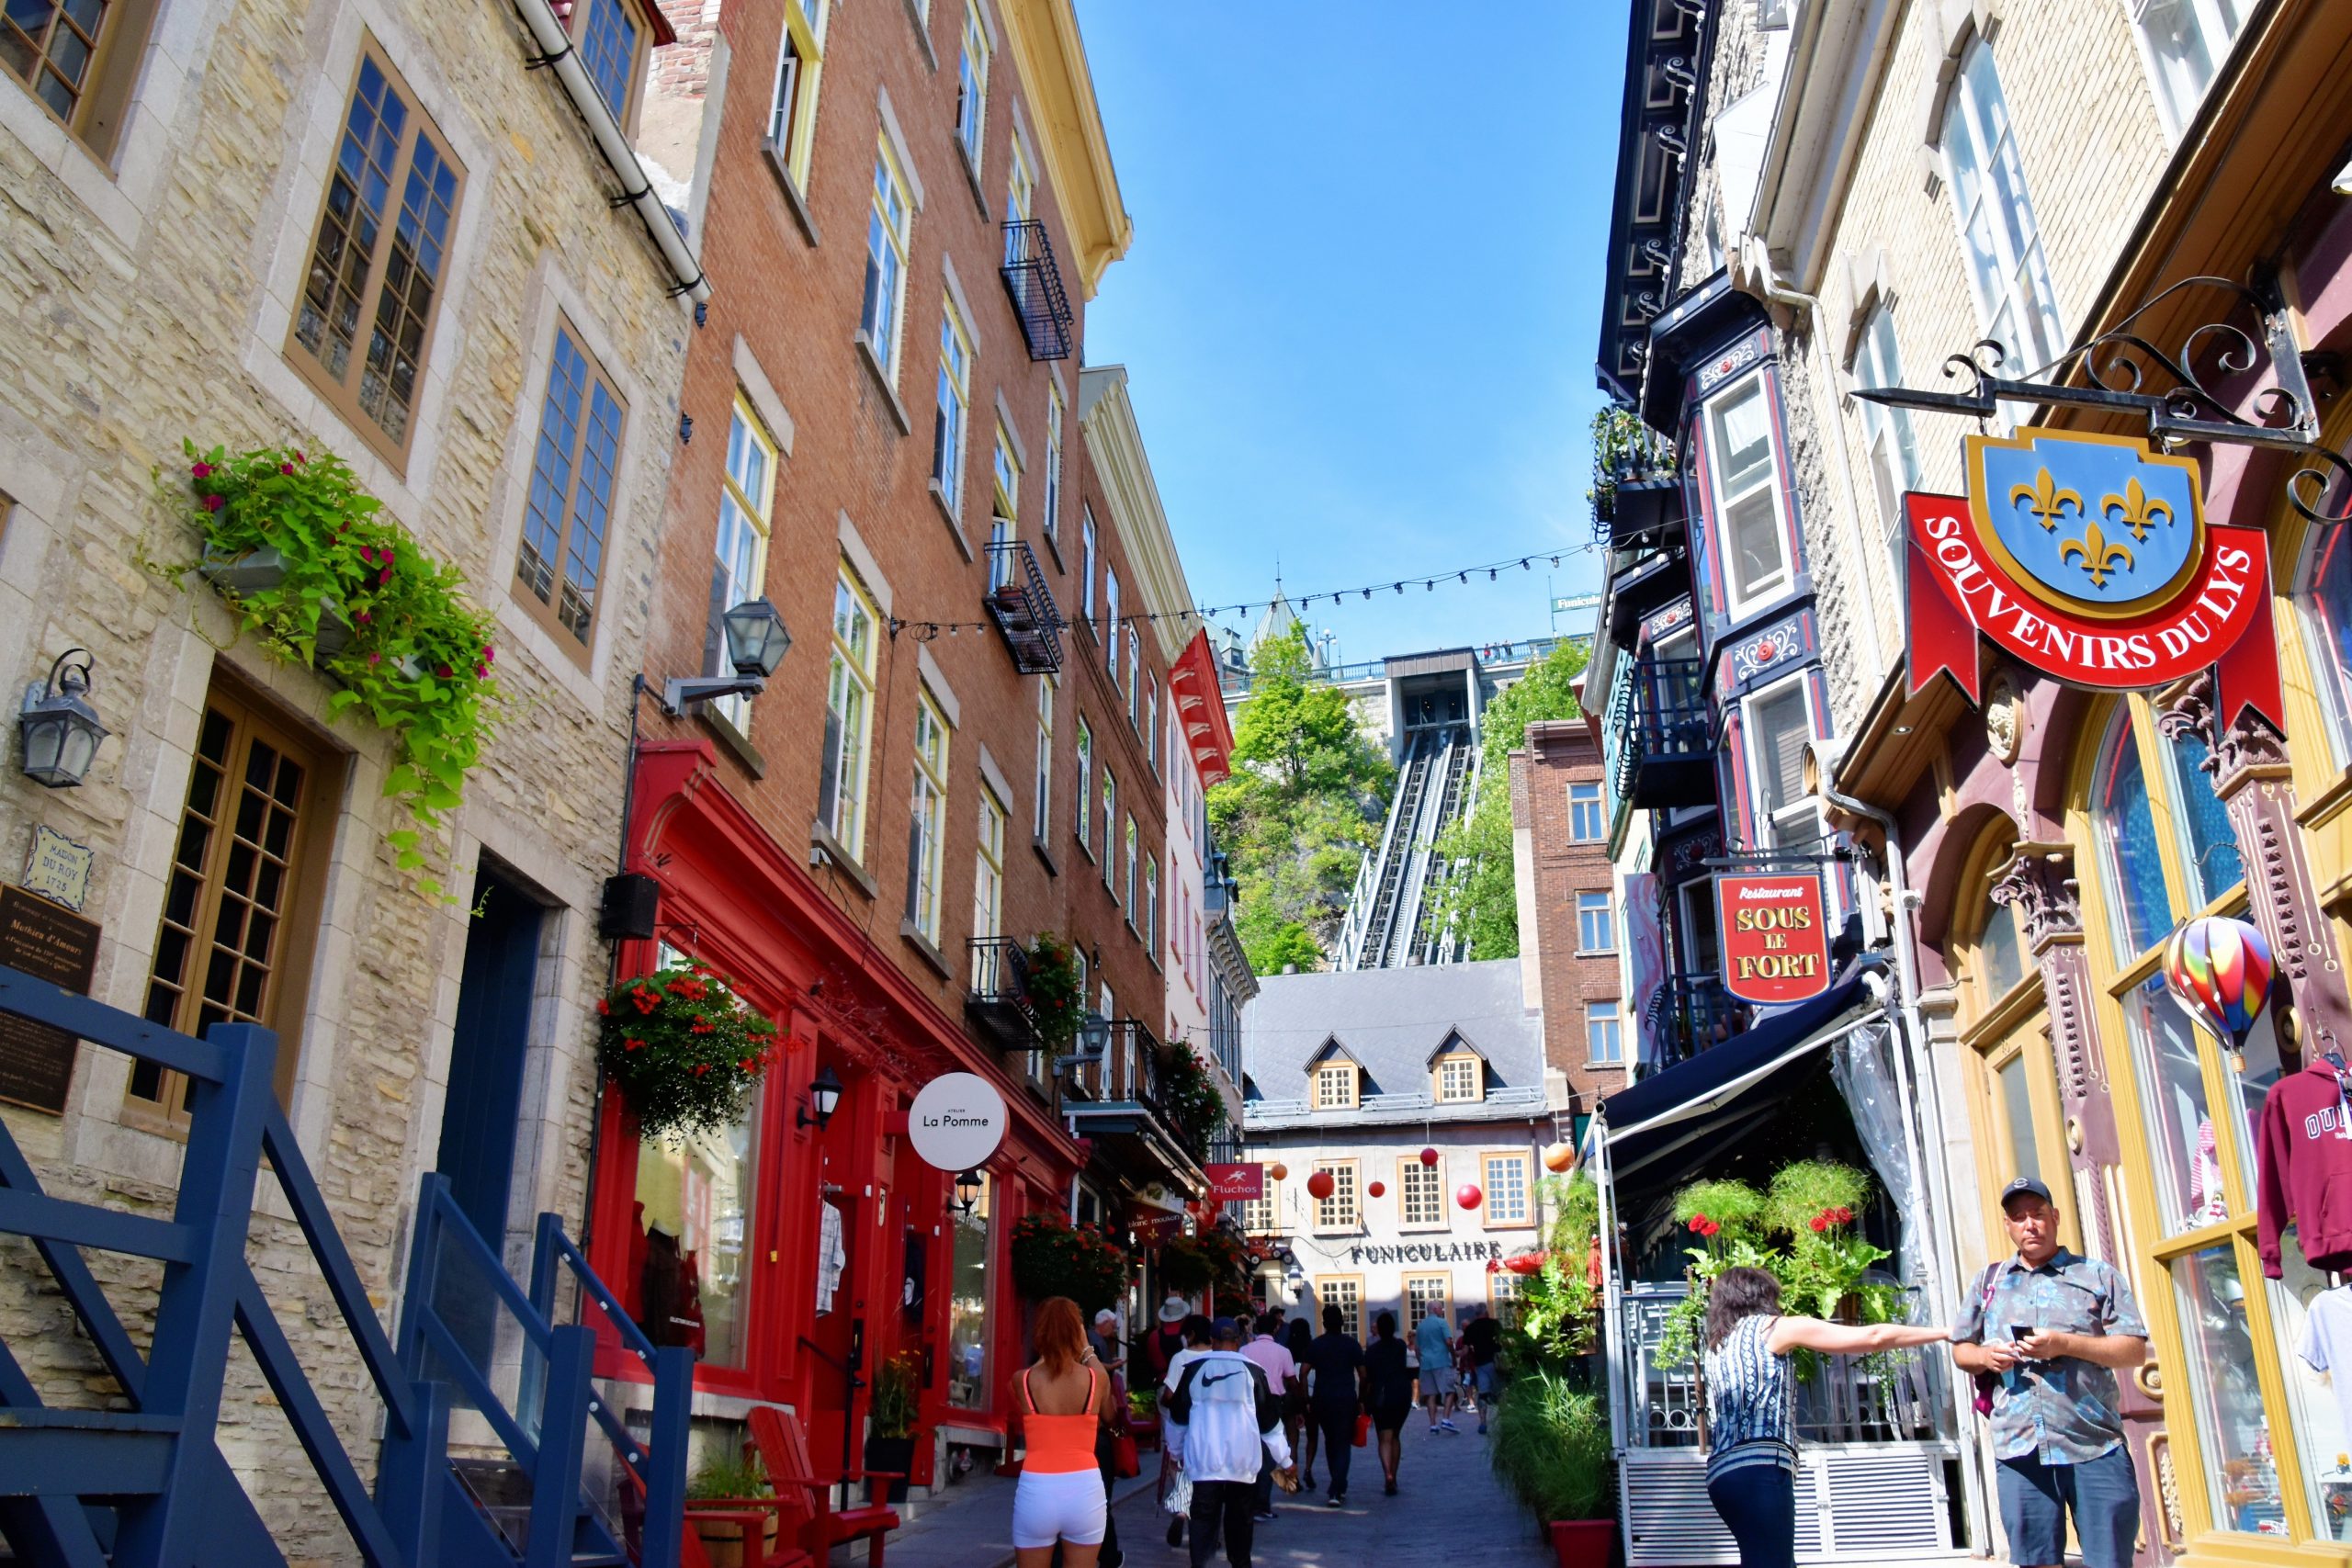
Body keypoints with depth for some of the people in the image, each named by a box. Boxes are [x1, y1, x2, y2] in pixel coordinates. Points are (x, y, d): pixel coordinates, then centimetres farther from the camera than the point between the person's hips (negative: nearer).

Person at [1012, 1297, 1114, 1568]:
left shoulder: (1022, 1381, -5)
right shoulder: (1097, 1378, -3)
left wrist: (1046, 1353, 24)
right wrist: (1087, 1351, 24)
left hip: (1036, 1490, 0)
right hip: (1084, 1489, 0)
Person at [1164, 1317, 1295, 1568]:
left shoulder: (1194, 1368, 1)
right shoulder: (1252, 1370, -1)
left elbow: (1178, 1417, 10)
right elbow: (1270, 1421, 5)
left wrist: (1175, 1452, 25)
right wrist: (1285, 1460, 15)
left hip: (1203, 1461, 0)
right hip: (1242, 1462, 1)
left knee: (1203, 1519, 1)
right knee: (1239, 1519, 16)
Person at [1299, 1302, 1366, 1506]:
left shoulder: (1315, 1345, 2)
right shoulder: (1351, 1344, -1)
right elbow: (1363, 1375, -1)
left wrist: (1307, 1400, 2)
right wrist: (1361, 1399, 8)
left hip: (1322, 1399, 2)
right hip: (1346, 1398, -2)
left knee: (1330, 1441, 19)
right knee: (1343, 1444, 0)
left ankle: (1339, 1487, 28)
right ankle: (1336, 1491, -14)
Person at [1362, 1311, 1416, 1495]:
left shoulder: (1372, 1351, -4)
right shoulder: (1401, 1346, 4)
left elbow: (1367, 1379, -5)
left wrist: (1365, 1402, 3)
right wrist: (1379, 1336, 28)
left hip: (1381, 1395, -3)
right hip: (1403, 1393, 3)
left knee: (1384, 1438, -4)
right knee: (1395, 1436, 18)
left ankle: (1388, 1475, -26)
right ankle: (1393, 1477, 20)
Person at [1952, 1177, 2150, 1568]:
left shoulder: (2097, 1275, 7)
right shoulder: (1989, 1280, 16)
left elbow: (2135, 1350, 0)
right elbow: (1960, 1349, 19)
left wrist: (2065, 1344, -13)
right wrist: (1985, 1356, -4)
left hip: (2095, 1447, -2)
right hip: (2019, 1448, 2)